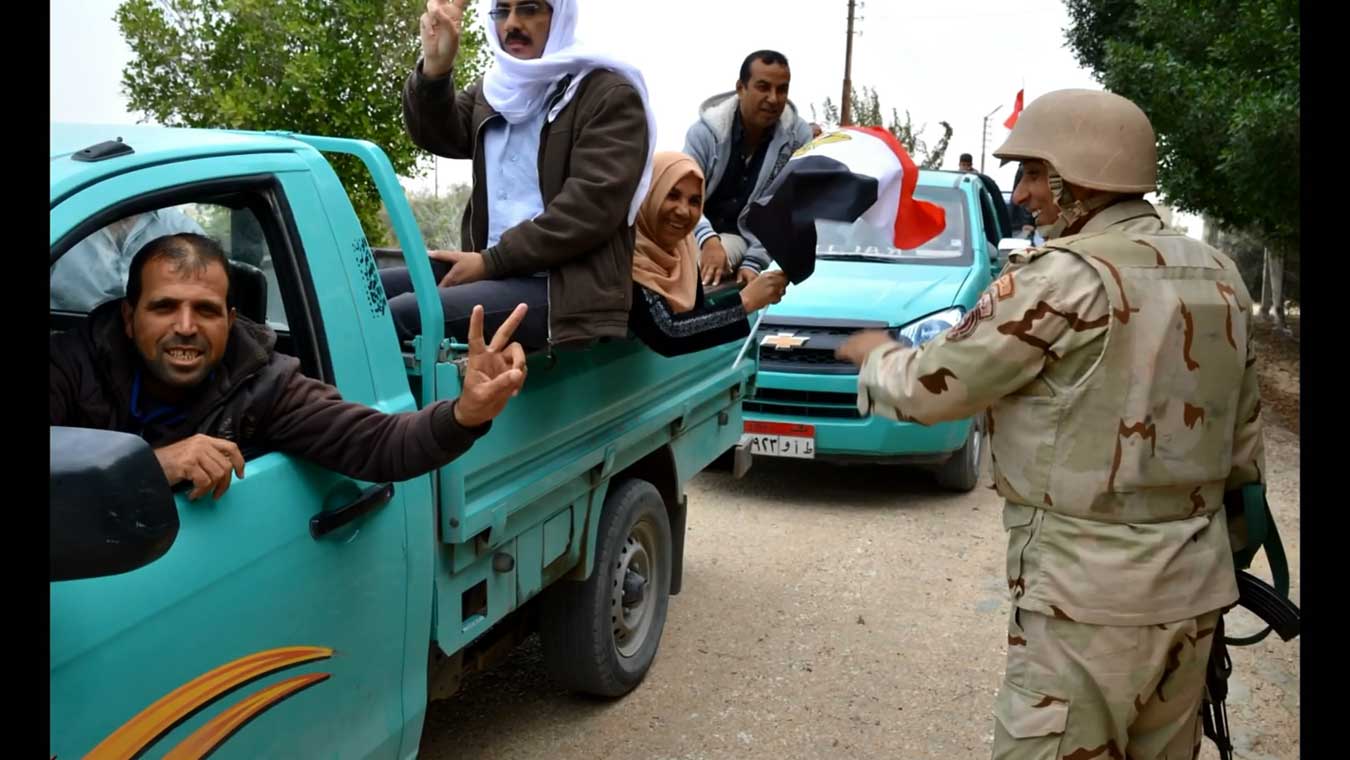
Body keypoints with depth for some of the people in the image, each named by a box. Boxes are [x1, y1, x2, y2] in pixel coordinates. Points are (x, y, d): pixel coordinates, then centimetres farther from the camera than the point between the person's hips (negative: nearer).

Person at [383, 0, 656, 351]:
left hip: (564, 287, -7)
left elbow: (591, 205, -13)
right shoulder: (492, 90, 21)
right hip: (492, 270, 7)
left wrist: (491, 261, -15)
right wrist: (434, 69, -17)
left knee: (398, 315, -25)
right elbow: (438, 135, 4)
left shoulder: (609, 94, -2)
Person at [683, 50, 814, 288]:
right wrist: (708, 240, -38)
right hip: (698, 233, 1)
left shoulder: (799, 137, -11)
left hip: (746, 236, -1)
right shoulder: (706, 130, -12)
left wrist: (754, 262, -25)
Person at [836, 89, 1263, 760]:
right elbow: (1243, 445, 15)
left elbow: (930, 387, -11)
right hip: (1194, 584, 9)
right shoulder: (1218, 276, 10)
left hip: (1091, 592, -8)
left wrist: (874, 354, 9)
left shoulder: (1065, 278, -16)